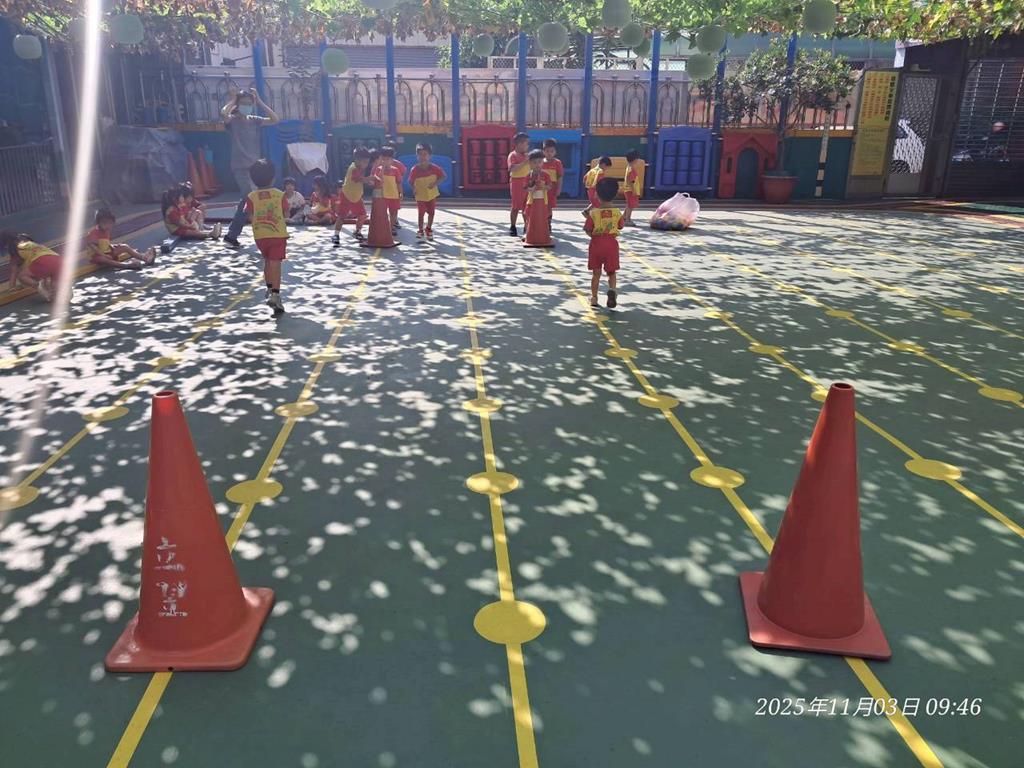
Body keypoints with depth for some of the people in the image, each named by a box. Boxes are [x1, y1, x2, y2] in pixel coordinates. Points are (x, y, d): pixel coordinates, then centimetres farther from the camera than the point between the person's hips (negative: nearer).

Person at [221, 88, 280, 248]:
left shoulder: (254, 120, 10)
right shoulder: (232, 121, -4)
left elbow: (275, 119, -2)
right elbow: (223, 113, -29)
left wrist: (259, 101, -2)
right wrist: (232, 100, -10)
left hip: (254, 167, 7)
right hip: (240, 167, -7)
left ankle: (231, 234, 24)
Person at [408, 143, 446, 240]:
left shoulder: (434, 168, -13)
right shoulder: (415, 169, -15)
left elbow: (444, 176, -5)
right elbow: (411, 182, -5)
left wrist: (435, 183, -18)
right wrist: (414, 188, -21)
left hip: (432, 194, 2)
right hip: (420, 195, -2)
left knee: (432, 212, 8)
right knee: (421, 213, -1)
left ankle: (428, 229, 29)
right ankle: (420, 230, 17)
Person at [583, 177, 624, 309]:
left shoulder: (593, 212, -10)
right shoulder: (617, 212, -5)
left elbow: (588, 230, -9)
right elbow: (620, 226, 10)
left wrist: (588, 217, 9)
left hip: (596, 243, 0)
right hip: (612, 244, 0)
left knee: (596, 273, 10)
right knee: (611, 272, 10)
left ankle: (594, 298, 13)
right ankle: (612, 290, -18)